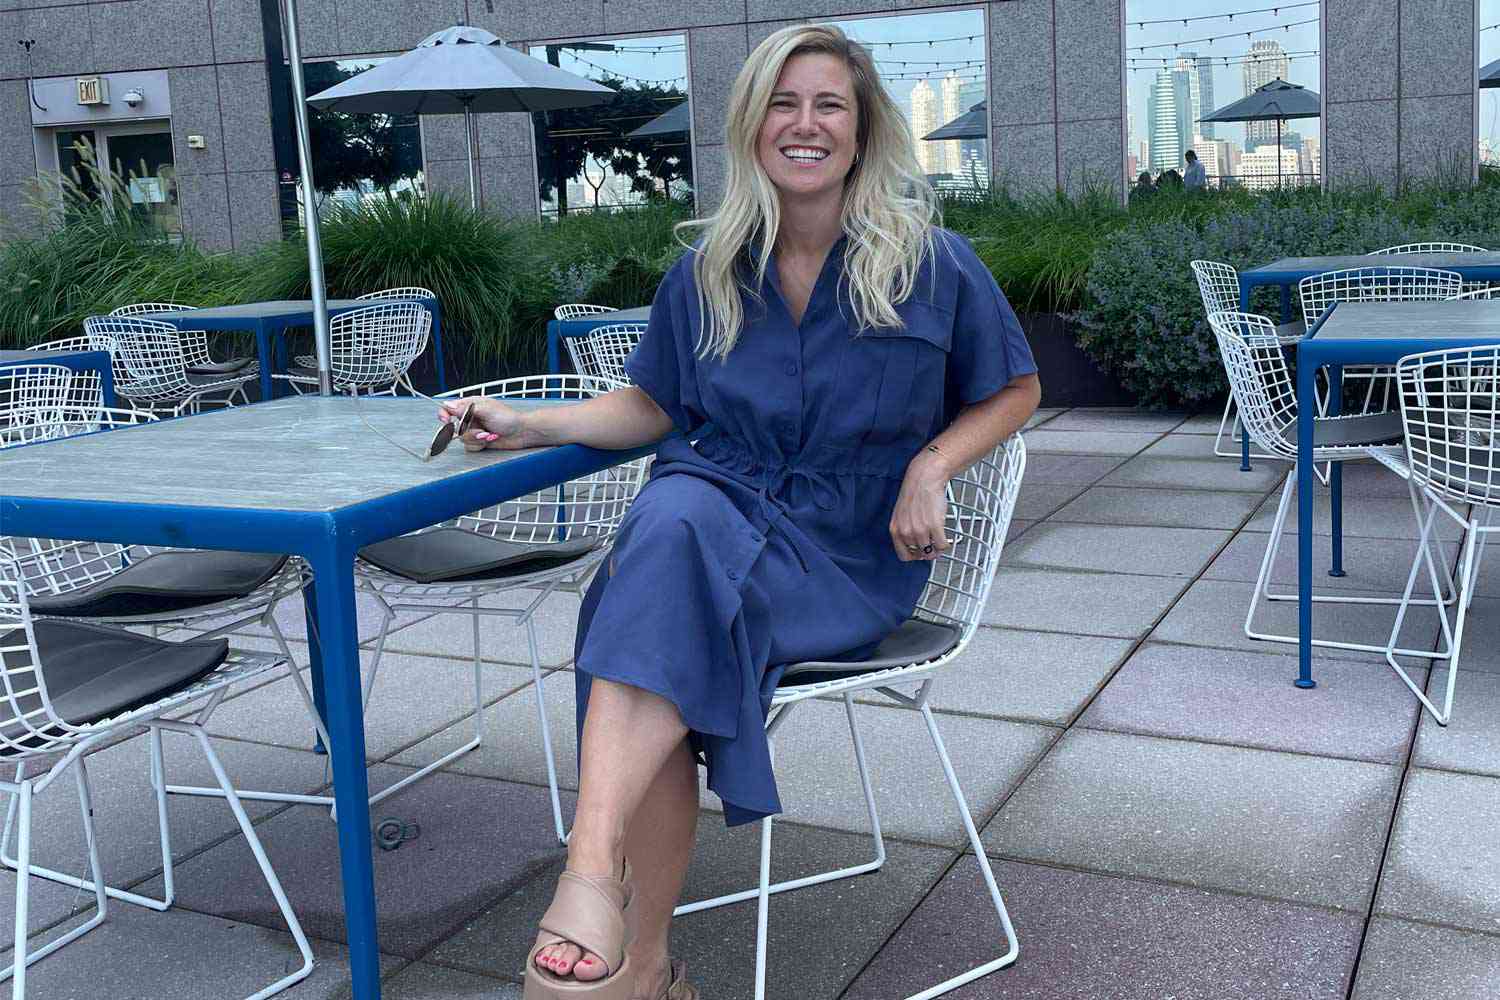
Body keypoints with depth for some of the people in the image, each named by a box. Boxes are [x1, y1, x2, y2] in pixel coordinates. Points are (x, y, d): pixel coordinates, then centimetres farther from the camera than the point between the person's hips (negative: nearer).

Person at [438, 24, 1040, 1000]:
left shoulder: (930, 261, 3)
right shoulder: (708, 269, 10)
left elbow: (1016, 388, 12)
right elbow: (653, 405, 17)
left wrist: (932, 465, -5)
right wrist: (525, 425, 3)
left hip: (850, 561, -2)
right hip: (717, 508, 3)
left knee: (680, 557, -34)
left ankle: (595, 872, -43)